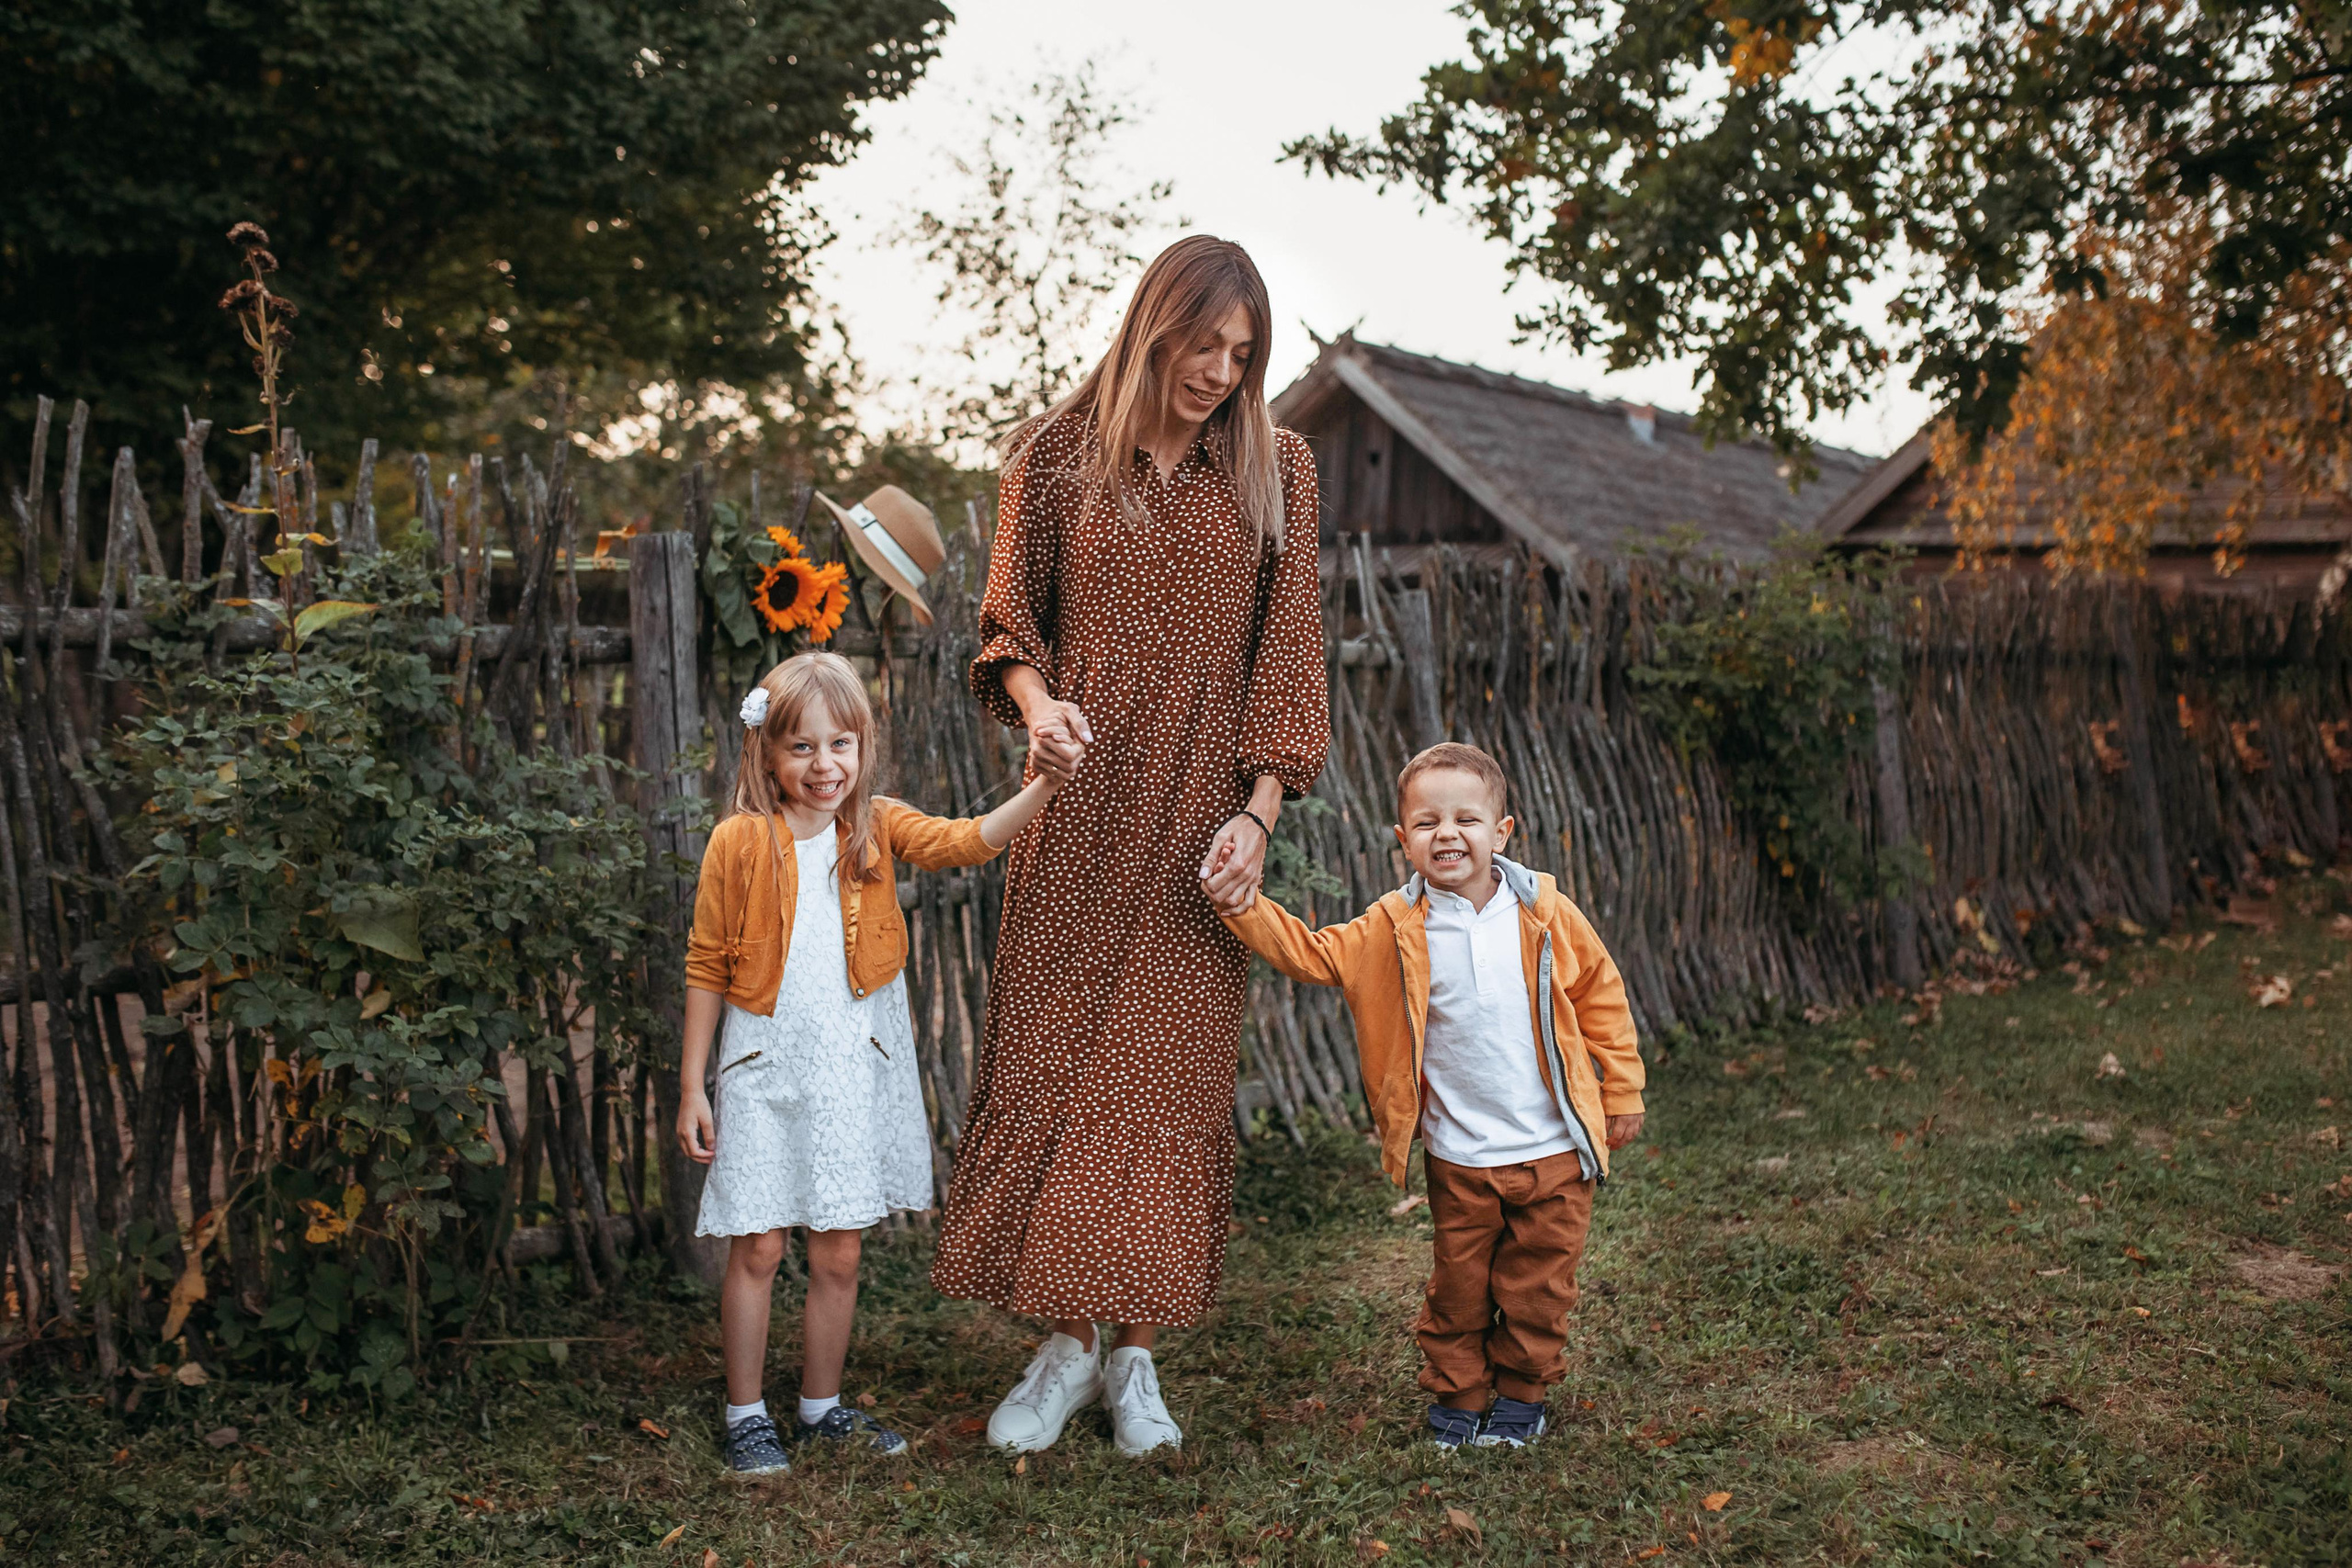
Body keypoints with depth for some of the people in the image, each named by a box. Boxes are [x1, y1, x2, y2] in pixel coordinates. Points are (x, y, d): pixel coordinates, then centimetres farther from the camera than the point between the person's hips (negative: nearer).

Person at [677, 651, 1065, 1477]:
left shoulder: (877, 828, 0)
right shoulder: (741, 842, -7)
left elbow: (969, 841, -16)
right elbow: (707, 968, -2)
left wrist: (1043, 785, -33)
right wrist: (692, 1087, -2)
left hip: (854, 1070, 2)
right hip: (765, 1069, -2)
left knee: (838, 1255, 11)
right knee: (756, 1249, 3)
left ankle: (821, 1405, 27)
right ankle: (746, 1415, 19)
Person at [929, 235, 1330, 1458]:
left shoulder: (1274, 469, 5)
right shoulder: (1056, 456, 4)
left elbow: (1288, 649, 3)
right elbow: (1008, 625, 9)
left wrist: (1258, 811, -7)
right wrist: (1034, 702, -13)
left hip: (1200, 810, 0)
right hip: (1078, 805, 0)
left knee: (1170, 1071, 1)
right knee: (1049, 1058, 0)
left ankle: (1136, 1352, 13)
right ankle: (1065, 1341, 12)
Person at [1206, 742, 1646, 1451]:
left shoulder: (1547, 915, -6)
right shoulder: (1395, 930, -6)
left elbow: (1602, 998, 5)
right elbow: (1311, 953, -3)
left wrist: (1622, 1093, 8)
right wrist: (1243, 907, -17)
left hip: (1554, 1151, 0)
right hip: (1460, 1159, 0)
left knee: (1536, 1286, 11)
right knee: (1458, 1287, 9)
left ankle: (1521, 1394, 32)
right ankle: (1458, 1398, 29)